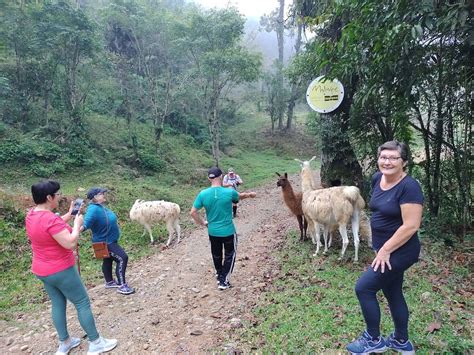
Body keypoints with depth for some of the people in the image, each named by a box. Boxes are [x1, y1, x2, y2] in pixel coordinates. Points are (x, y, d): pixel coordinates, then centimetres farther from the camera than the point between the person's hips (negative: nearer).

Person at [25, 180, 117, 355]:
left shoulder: (31, 214, 0)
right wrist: (77, 223, -18)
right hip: (60, 271, -9)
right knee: (83, 303, 3)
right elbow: (70, 243, -31)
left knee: (58, 304, 20)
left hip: (41, 270, 9)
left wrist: (69, 215, 10)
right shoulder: (50, 219, -29)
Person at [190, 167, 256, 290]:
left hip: (212, 232, 3)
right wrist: (250, 194, 29)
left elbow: (192, 212, -10)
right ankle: (223, 281, 18)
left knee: (216, 255, 24)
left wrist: (202, 223, 6)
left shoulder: (203, 194, -13)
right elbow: (241, 196, 6)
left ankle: (219, 276, 43)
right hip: (228, 231, -3)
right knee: (229, 255, 18)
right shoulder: (229, 192, -16)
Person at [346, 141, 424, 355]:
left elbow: (411, 226, -25)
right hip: (385, 249, 8)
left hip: (399, 252, -8)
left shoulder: (409, 186, -22)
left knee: (363, 288, -4)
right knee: (393, 293, 19)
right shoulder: (377, 179, 1)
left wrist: (385, 250, -20)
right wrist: (381, 248, 15)